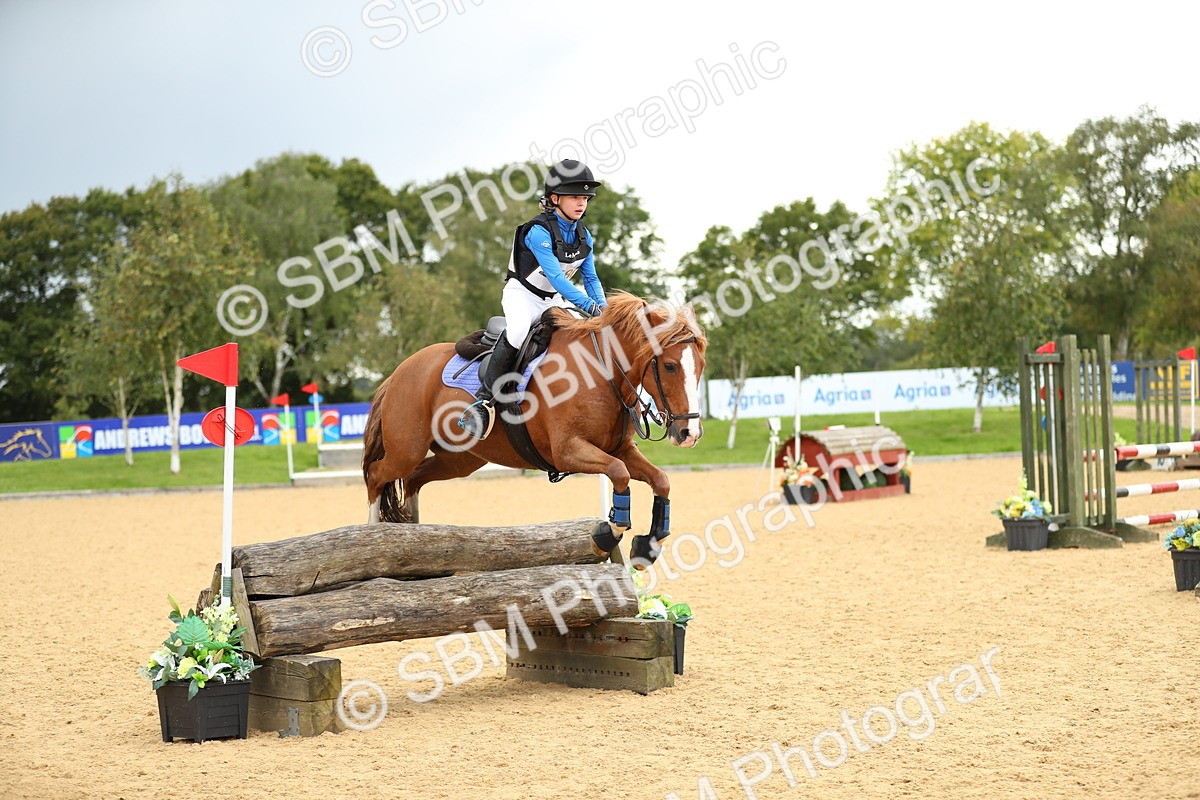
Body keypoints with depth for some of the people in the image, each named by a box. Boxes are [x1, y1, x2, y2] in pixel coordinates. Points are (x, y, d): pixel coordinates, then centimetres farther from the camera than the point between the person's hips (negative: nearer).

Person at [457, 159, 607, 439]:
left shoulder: (584, 236, 1)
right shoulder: (539, 232, -22)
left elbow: (591, 278, 7)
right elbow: (555, 276, -30)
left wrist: (603, 307, -11)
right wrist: (588, 305, -37)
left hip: (555, 300, 8)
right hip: (522, 294, -8)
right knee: (518, 331, -37)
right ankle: (484, 399, -32)